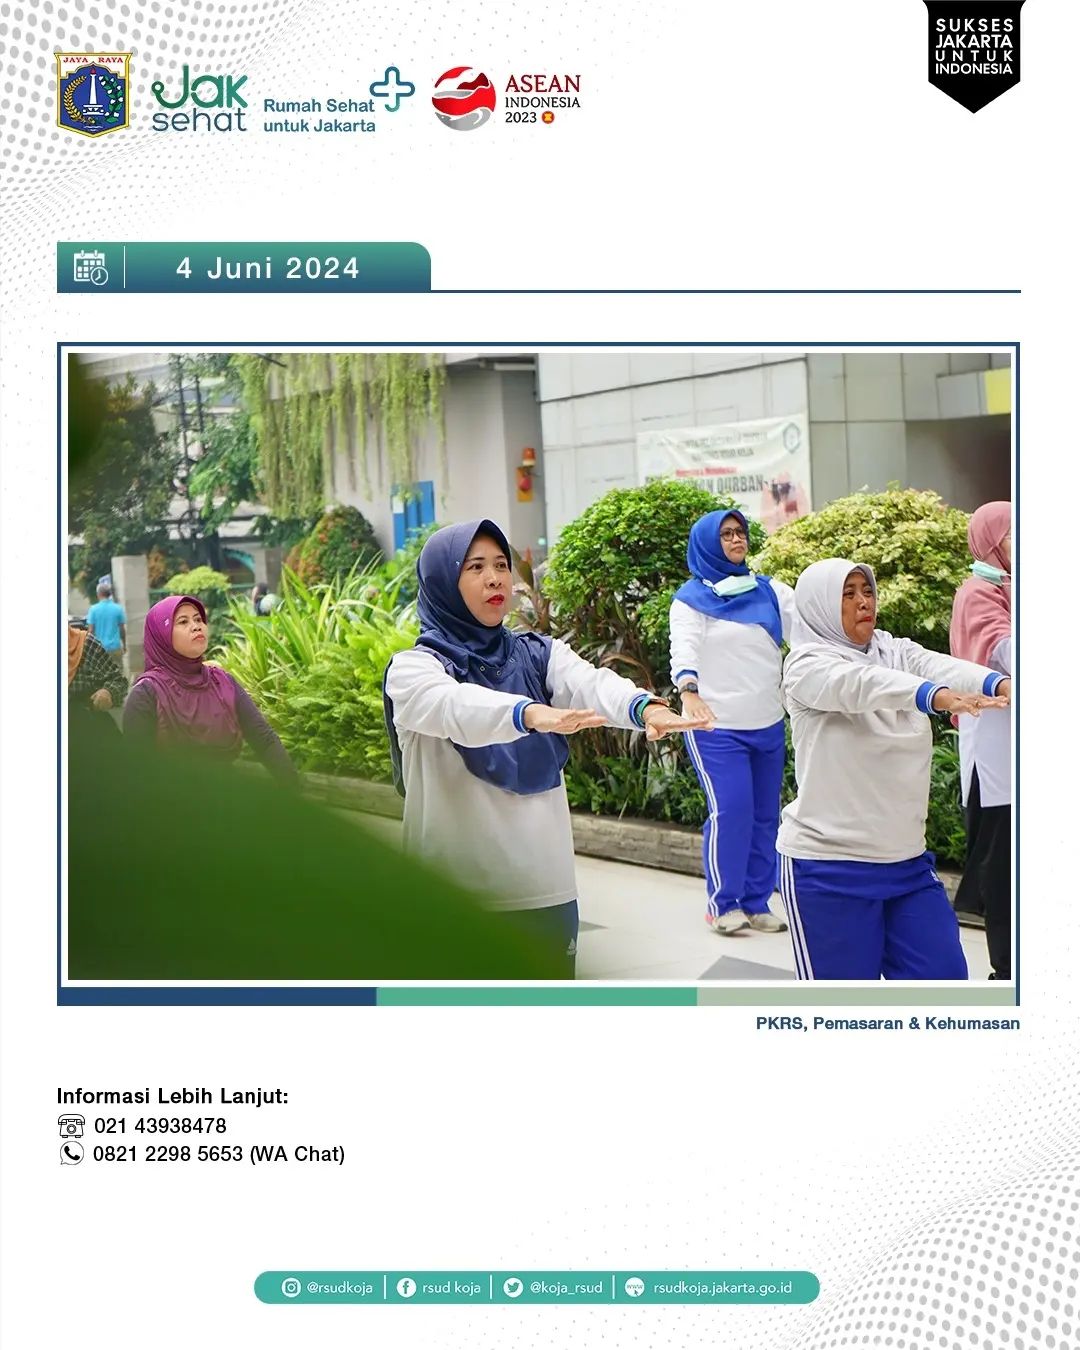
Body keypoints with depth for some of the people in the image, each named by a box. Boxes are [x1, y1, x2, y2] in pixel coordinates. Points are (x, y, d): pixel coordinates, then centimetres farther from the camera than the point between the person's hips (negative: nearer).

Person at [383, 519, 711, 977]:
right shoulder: (414, 667, -4)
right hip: (456, 893, -4)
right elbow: (455, 706, -26)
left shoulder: (538, 655, 8)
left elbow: (592, 684, -12)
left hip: (545, 886, 4)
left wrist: (646, 707, -35)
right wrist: (532, 713, -46)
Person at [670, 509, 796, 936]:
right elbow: (684, 648, -17)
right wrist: (689, 690, -37)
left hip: (768, 724, 5)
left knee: (765, 815, 8)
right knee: (730, 813, -11)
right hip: (717, 727, -5)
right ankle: (723, 904, 2)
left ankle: (757, 902, 18)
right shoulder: (692, 597, -3)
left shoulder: (767, 590, 11)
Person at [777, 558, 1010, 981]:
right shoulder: (806, 666, -9)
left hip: (907, 860, 5)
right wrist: (938, 696, -49)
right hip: (829, 866, -5)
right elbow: (857, 684, -30)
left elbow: (942, 667, -15)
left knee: (943, 974, 5)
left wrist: (1000, 683, -38)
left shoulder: (897, 652, 7)